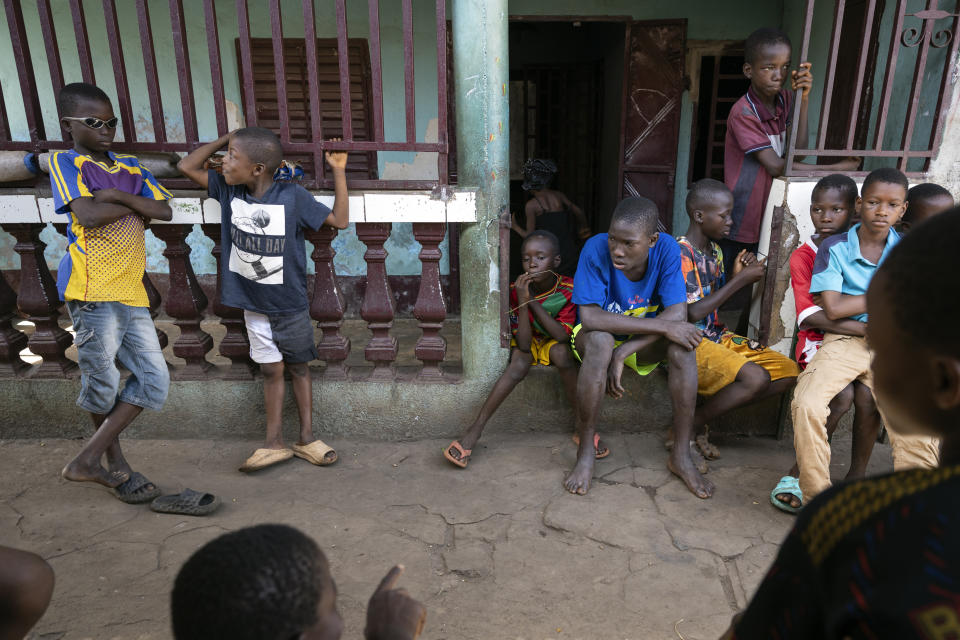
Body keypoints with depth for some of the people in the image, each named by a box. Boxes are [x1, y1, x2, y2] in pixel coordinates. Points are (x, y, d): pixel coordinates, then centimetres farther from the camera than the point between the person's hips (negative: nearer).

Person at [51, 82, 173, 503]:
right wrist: (136, 206, -1)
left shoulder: (130, 168, 18)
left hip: (131, 292, 6)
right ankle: (115, 465, 24)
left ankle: (87, 460, 14)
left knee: (154, 382, 4)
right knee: (103, 385, 3)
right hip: (94, 291, -6)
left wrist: (120, 196, -9)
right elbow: (88, 215, -15)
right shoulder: (66, 163, 1)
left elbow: (164, 212, 4)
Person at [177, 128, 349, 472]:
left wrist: (339, 172, -18)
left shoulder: (292, 196, -14)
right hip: (253, 304, 3)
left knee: (298, 367, 10)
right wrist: (227, 137, -3)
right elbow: (187, 166, 1)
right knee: (271, 370, 9)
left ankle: (306, 437, 21)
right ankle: (275, 443, 18)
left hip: (290, 304, -3)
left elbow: (339, 220, -11)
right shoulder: (229, 190, -2)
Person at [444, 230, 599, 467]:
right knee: (519, 364, -32)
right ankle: (475, 430, -30)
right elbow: (524, 344, -25)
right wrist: (522, 302, -37)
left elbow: (562, 335, -29)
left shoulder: (568, 289, -20)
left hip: (553, 343, 0)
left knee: (561, 352, -34)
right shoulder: (516, 290, -20)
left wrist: (533, 301, -33)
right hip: (527, 343, 0)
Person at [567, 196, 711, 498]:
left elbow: (677, 314, -25)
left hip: (644, 345, 2)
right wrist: (663, 326, -35)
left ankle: (681, 455, -15)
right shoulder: (596, 249, -25)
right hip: (600, 338, -2)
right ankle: (585, 452, -21)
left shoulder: (666, 249, -19)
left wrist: (622, 353, -33)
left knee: (682, 343, -28)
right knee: (599, 341, -36)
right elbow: (590, 317, -33)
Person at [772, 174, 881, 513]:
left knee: (868, 394, -26)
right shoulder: (803, 256, -2)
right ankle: (800, 472, -13)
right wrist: (869, 329, -23)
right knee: (842, 396, -28)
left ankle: (857, 476, -8)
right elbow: (810, 316, -14)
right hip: (821, 342, -2)